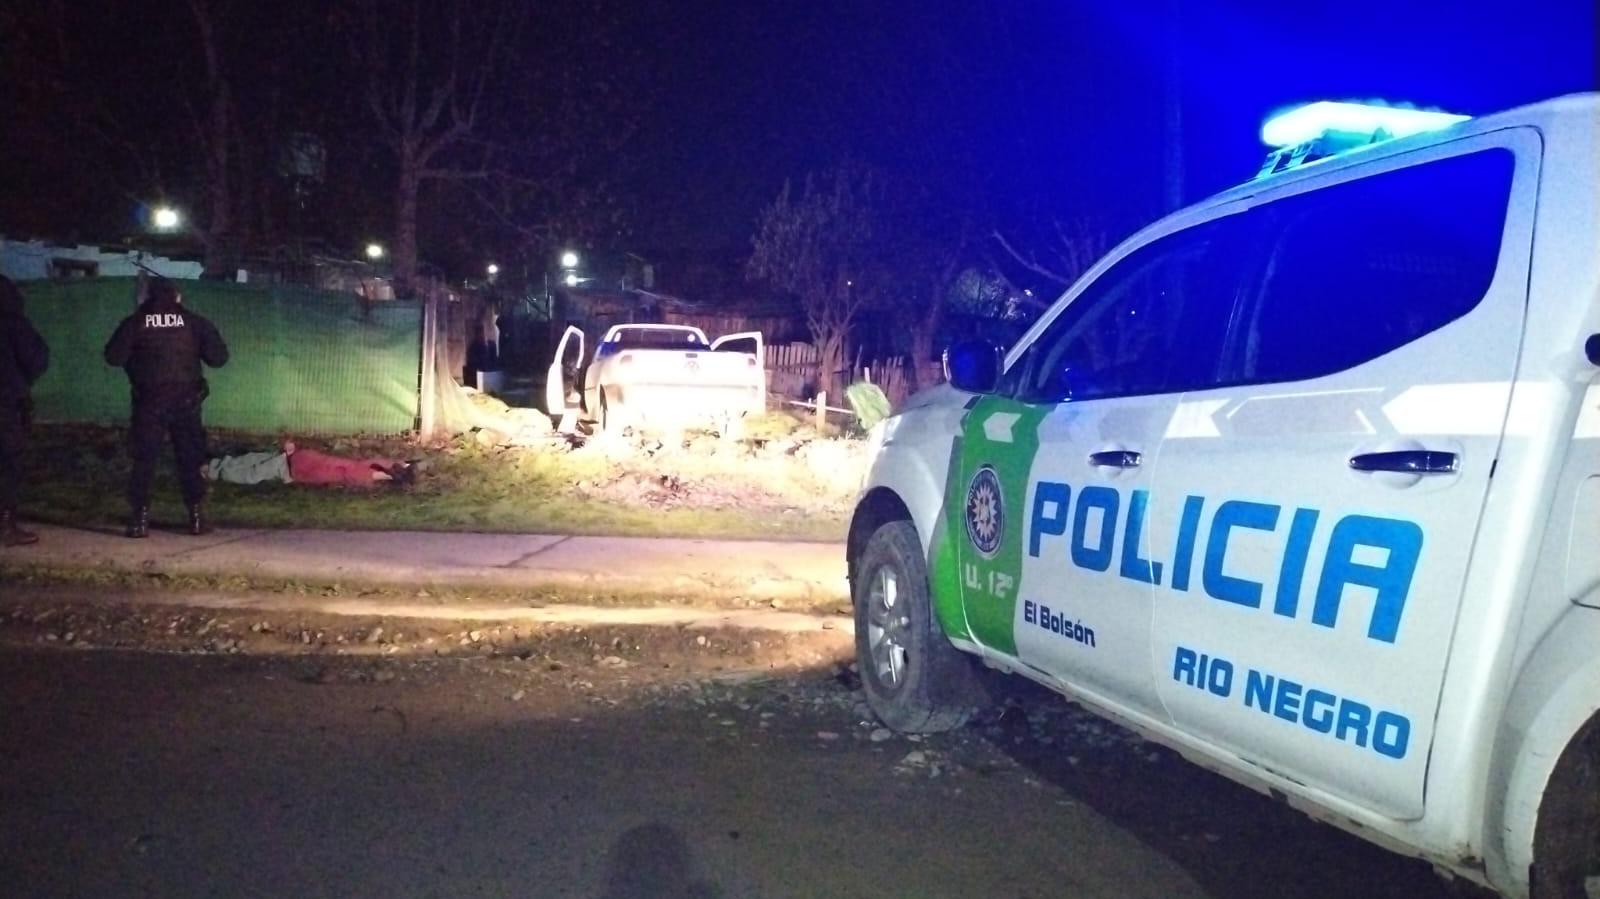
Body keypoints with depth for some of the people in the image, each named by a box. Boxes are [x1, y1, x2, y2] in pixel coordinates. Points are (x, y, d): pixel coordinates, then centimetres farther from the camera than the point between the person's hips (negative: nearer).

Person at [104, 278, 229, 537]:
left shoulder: (135, 322, 1)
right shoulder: (194, 322, 2)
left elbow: (113, 357, -3)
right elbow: (219, 357, 0)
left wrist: (136, 357, 16)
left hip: (149, 401, -1)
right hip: (186, 400, 1)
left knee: (144, 461, 7)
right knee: (190, 460, 9)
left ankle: (141, 519, 6)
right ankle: (197, 517, 9)